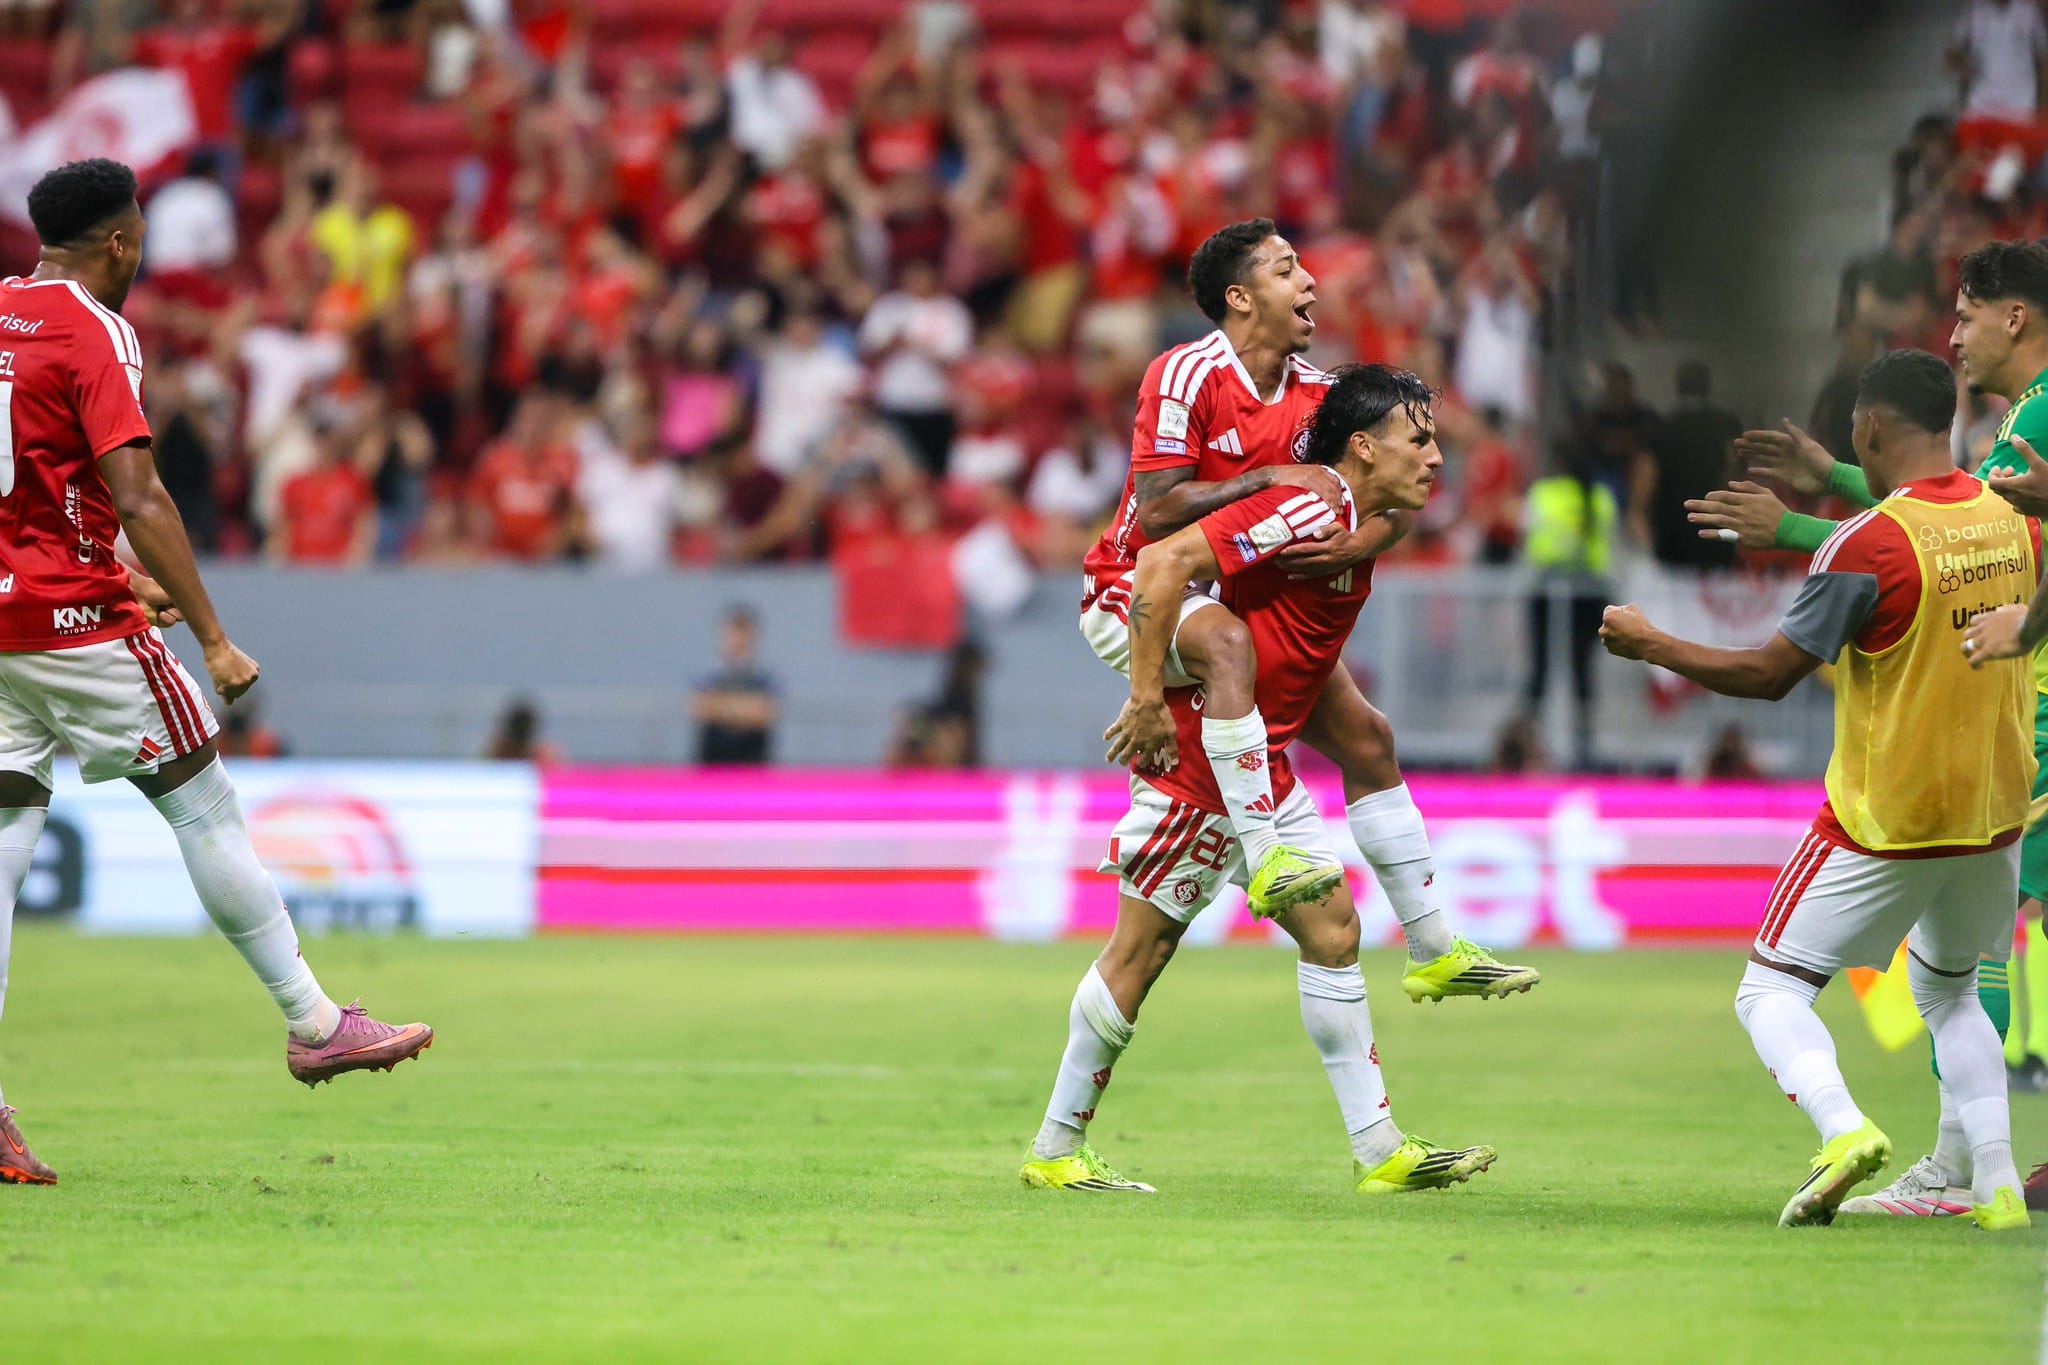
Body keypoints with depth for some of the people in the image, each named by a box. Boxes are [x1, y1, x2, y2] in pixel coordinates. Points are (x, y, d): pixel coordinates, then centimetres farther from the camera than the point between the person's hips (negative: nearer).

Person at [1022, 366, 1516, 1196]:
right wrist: (1147, 700, -24)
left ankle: (1379, 1150, 7)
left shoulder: (1356, 527, 11)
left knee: (1332, 928, 6)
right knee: (1142, 947, -2)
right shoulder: (1305, 510, -19)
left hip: (1263, 769, 10)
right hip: (1195, 758, -10)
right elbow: (1163, 564, -25)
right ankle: (1054, 1151, 8)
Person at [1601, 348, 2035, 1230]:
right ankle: (1993, 1182, 12)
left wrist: (1649, 645, -2)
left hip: (1884, 820, -6)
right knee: (1948, 992, 25)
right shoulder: (2013, 522, 1)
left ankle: (1841, 1124, -23)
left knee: (1772, 991, 3)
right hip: (1994, 813, 6)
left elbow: (1768, 675, -15)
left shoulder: (1867, 544, -18)